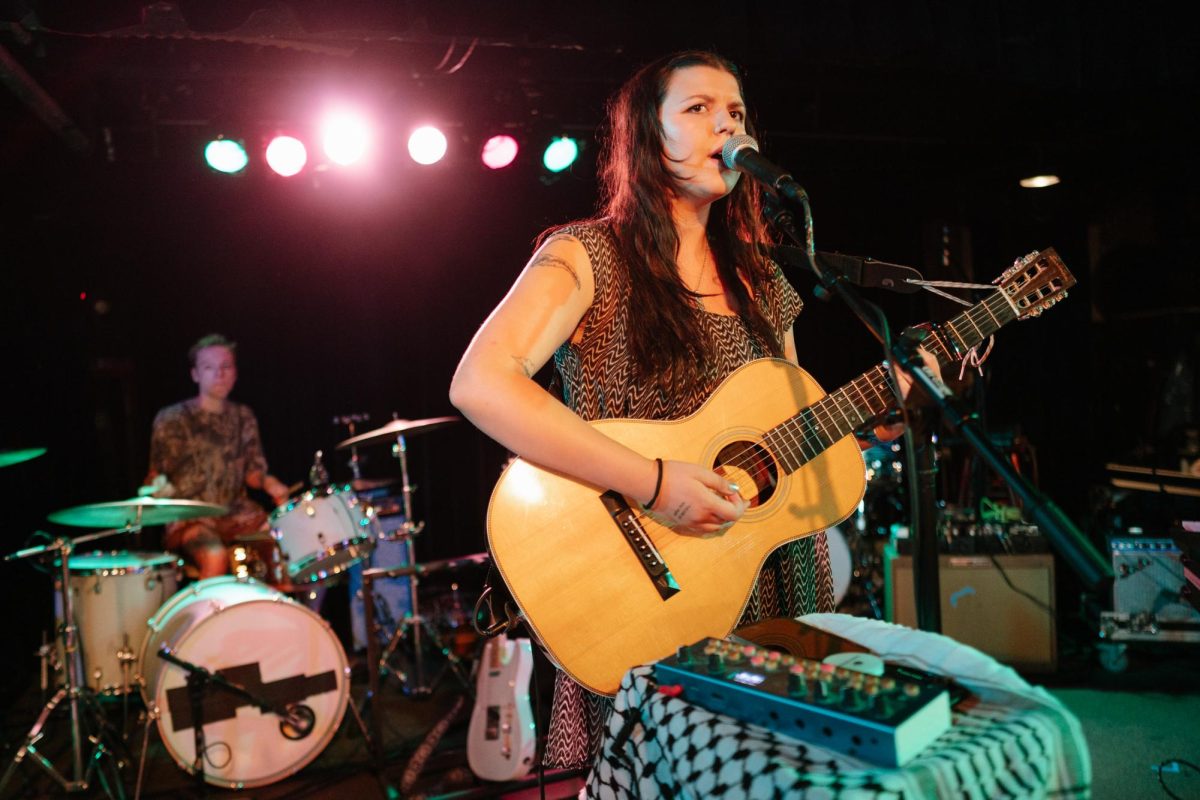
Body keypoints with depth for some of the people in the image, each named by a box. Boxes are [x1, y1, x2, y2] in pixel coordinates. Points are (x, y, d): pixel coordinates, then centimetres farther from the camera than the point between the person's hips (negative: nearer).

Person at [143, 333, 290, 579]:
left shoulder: (243, 417, 11)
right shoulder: (172, 420, -2)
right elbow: (156, 476, 1)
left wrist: (268, 483, -7)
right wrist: (160, 487, -22)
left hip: (238, 512, 4)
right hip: (189, 517, -4)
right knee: (215, 557, -33)